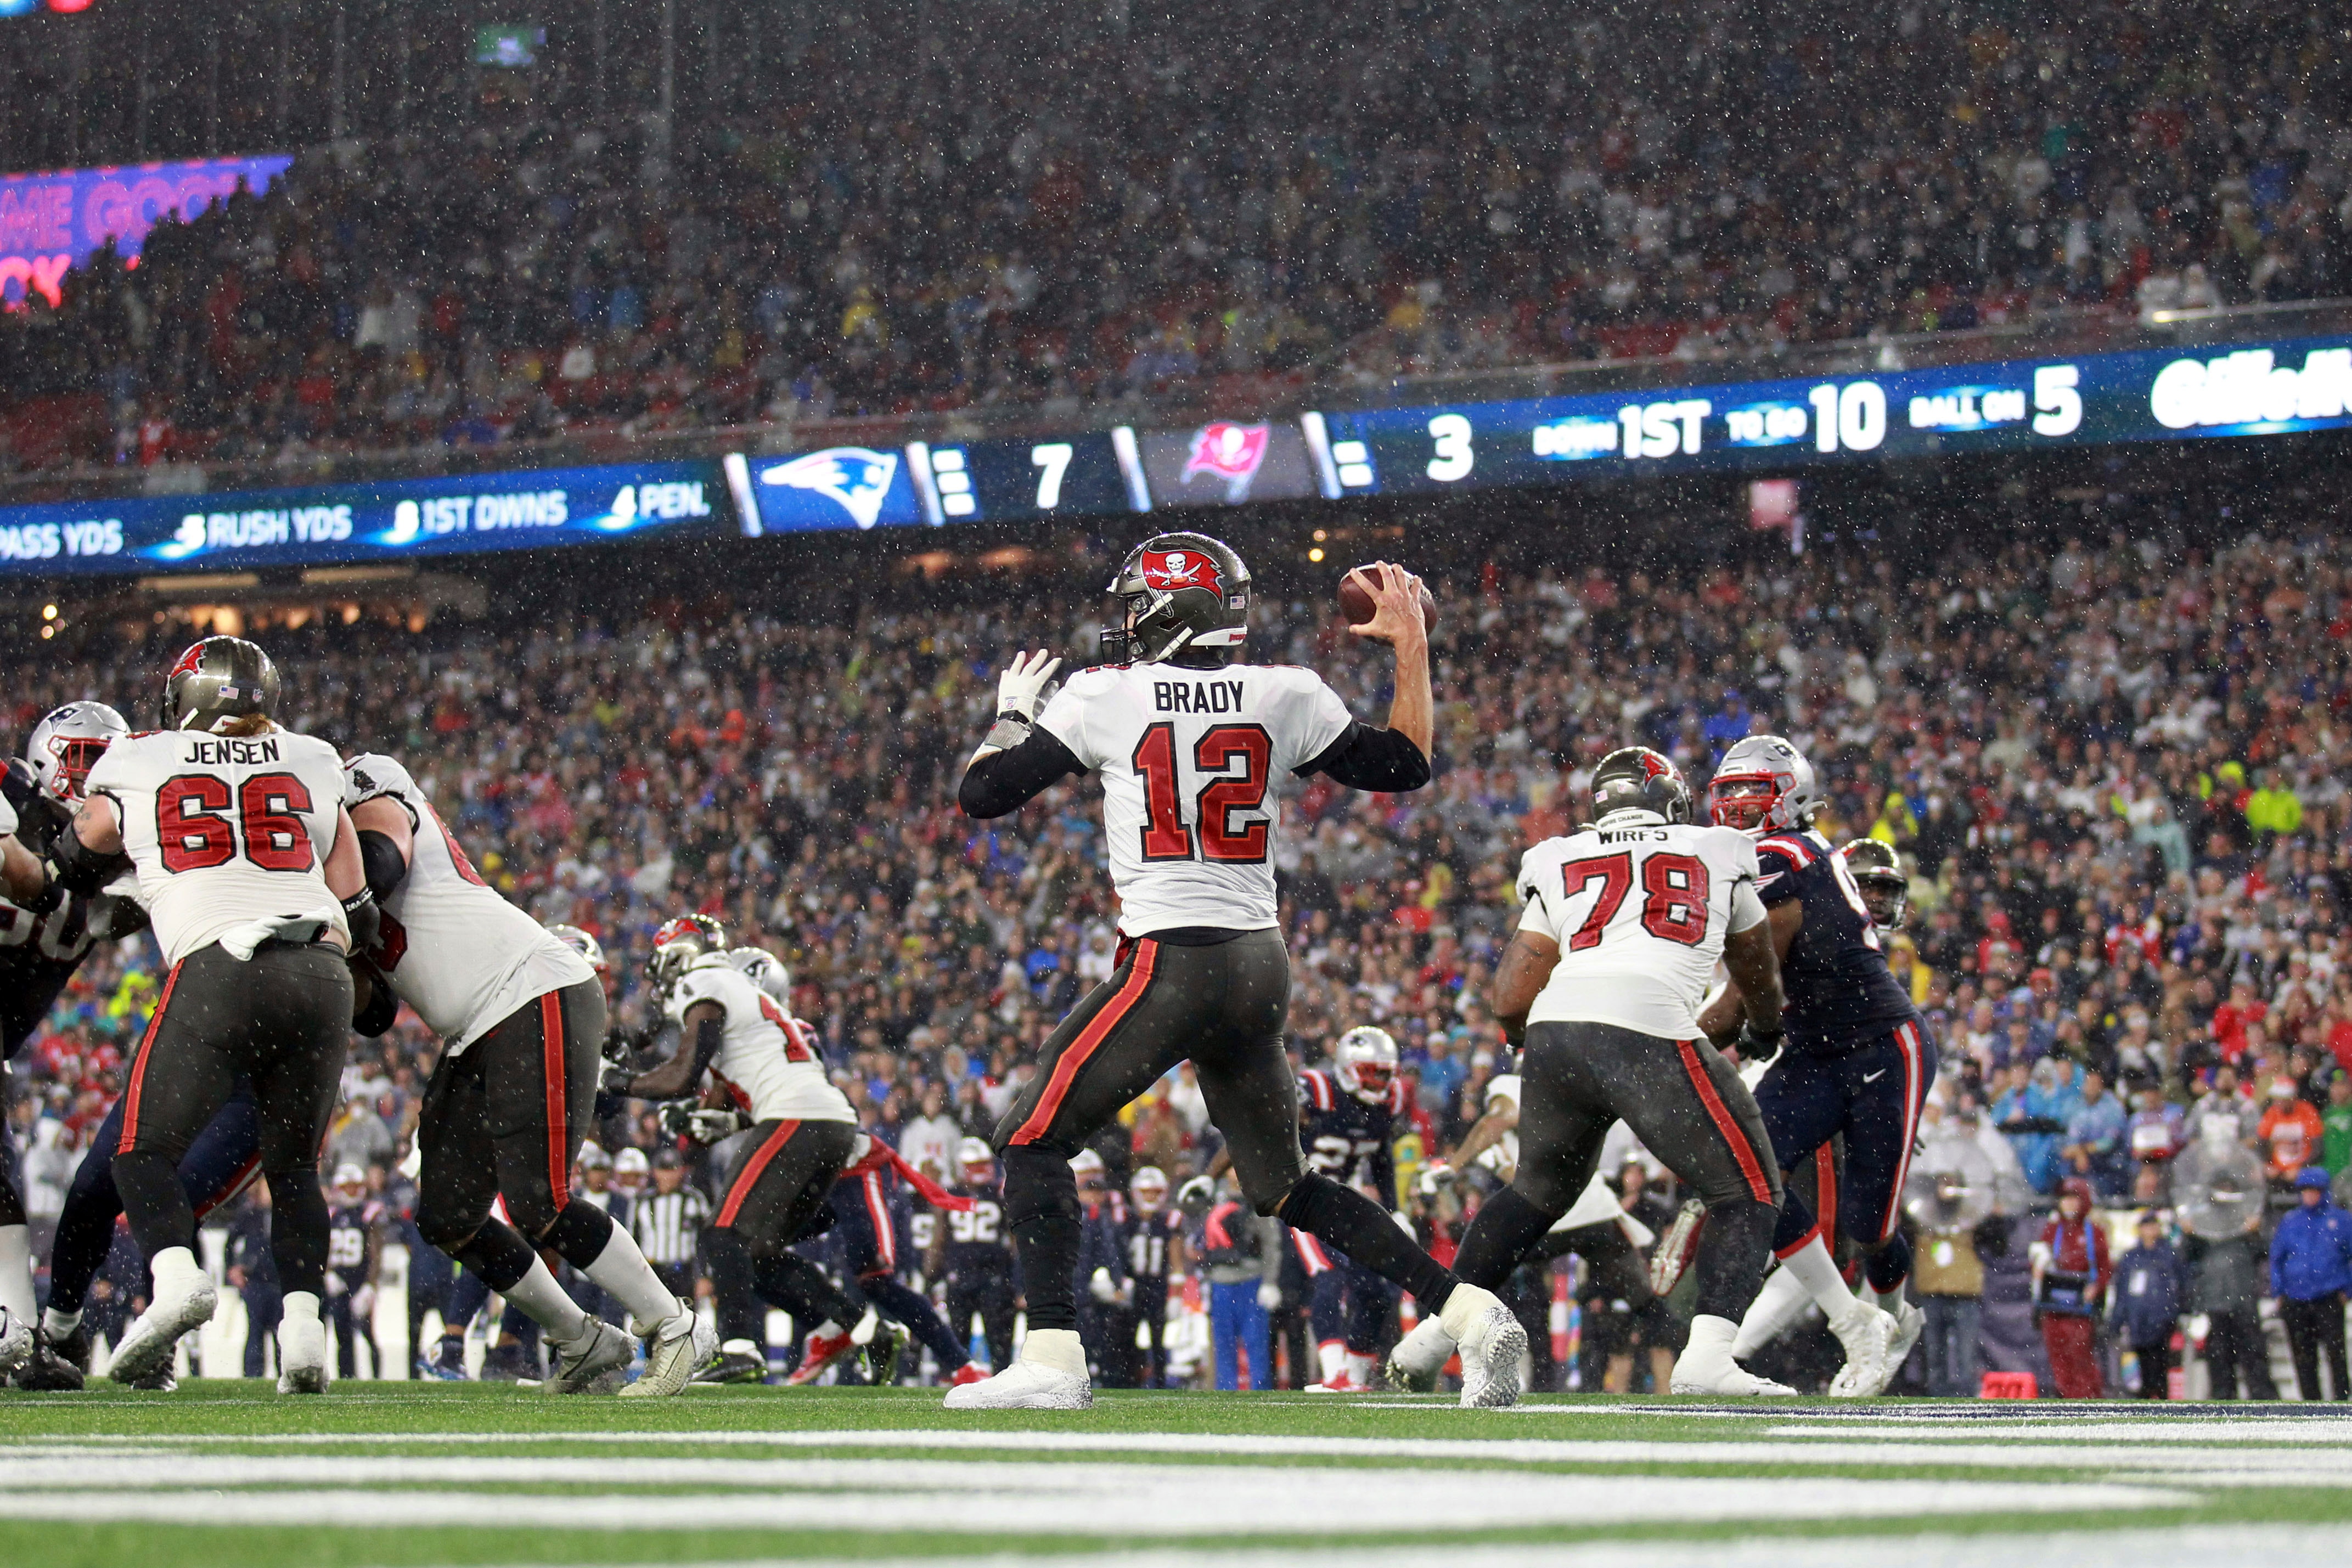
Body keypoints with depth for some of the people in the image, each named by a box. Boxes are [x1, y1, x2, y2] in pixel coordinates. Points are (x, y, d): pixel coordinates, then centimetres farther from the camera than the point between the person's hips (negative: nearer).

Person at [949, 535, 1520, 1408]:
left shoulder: (1104, 697, -3)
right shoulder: (1283, 697, 6)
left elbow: (982, 794, 2)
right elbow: (1405, 765, 17)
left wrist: (1012, 715, 22)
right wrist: (1410, 642, 25)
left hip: (1170, 963, -6)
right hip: (1262, 968, 6)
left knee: (1032, 1140, 2)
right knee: (1284, 1186, 18)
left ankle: (1052, 1360, -13)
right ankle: (1469, 1311, 9)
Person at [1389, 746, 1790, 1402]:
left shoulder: (1560, 864, 25)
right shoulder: (1720, 855, 25)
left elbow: (1509, 1004, 18)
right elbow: (1758, 975, 41)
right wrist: (1765, 1031, 62)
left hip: (1554, 1030, 4)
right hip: (1652, 1033, -4)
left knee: (1539, 1188, 29)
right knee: (1747, 1193, 10)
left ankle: (1438, 1329, 30)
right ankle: (1706, 1359, -7)